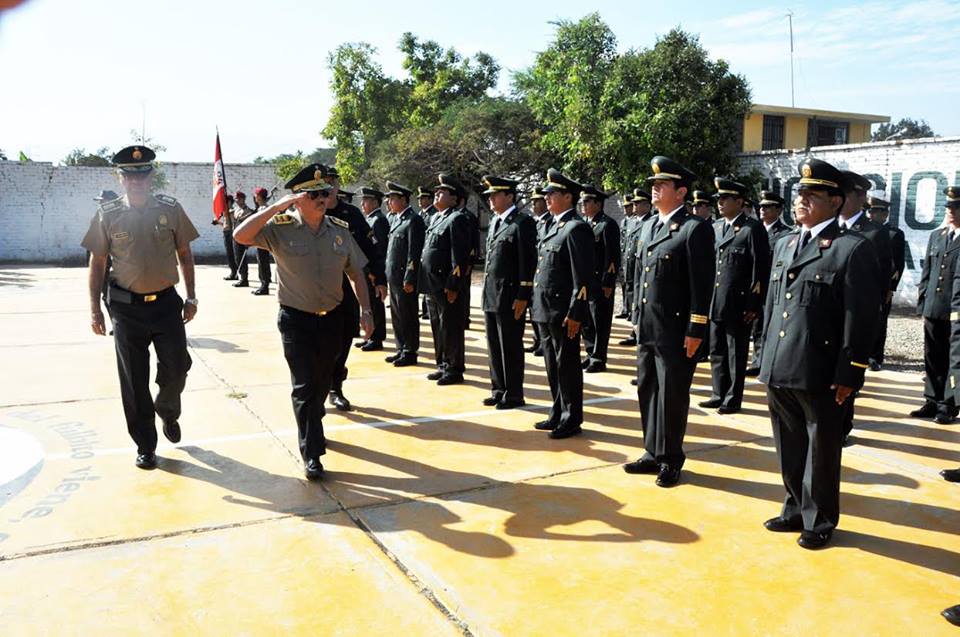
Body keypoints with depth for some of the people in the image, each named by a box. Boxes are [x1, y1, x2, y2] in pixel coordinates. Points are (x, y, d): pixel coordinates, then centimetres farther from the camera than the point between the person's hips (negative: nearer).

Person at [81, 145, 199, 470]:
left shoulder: (171, 209, -1)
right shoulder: (107, 215, -3)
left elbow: (184, 254, 7)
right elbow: (97, 263, 4)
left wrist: (191, 297, 5)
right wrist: (95, 309, 1)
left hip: (166, 302, 1)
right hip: (126, 307, 0)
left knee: (177, 368, 1)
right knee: (134, 381, 5)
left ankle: (167, 411, 36)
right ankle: (145, 446, 20)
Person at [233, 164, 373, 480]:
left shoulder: (340, 229, 0)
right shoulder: (281, 228, -11)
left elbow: (356, 273, 6)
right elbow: (240, 236, -26)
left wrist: (366, 310, -1)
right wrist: (276, 207, -28)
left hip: (333, 318, 4)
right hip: (296, 320, -4)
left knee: (323, 383, 19)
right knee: (305, 386, -3)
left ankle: (311, 427, 45)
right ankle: (311, 454, 7)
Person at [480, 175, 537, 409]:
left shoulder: (523, 223, -11)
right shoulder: (495, 222, 15)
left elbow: (528, 262, -15)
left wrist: (523, 297, -17)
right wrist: (487, 291, 16)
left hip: (509, 297, -8)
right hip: (490, 295, 8)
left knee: (511, 347, 1)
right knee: (494, 346, 14)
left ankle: (514, 395, 13)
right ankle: (498, 390, 26)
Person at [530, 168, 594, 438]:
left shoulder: (576, 228, -13)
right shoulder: (554, 227, 15)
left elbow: (583, 276, -18)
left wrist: (575, 314, -21)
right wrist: (539, 305, 16)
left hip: (563, 312, -9)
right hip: (546, 310, 9)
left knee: (567, 366, 2)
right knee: (552, 365, 16)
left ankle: (571, 420, 13)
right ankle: (558, 414, 28)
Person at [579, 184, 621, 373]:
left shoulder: (608, 224, -9)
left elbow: (613, 257, -13)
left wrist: (607, 283, -16)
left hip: (600, 282, -7)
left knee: (600, 322, 2)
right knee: (586, 321, 12)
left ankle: (599, 359, 11)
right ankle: (591, 354, 25)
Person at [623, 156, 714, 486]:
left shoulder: (695, 228, -10)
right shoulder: (648, 225, 13)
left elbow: (702, 283, -13)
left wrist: (695, 331, -15)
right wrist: (637, 317, 16)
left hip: (676, 330, -7)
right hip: (646, 328, 7)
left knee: (672, 395, 3)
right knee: (647, 391, 14)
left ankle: (670, 459, 18)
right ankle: (653, 453, 28)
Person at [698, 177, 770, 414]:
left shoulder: (753, 228, -9)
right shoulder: (716, 227, 11)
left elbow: (761, 269, -11)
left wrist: (754, 305, -14)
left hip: (739, 305, -6)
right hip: (715, 303, 7)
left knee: (736, 355, 5)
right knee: (717, 352, 14)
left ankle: (733, 399, 16)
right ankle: (719, 394, 26)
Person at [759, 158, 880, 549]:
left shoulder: (854, 248, -8)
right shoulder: (784, 244, 13)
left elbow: (859, 319, -11)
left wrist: (848, 376, -14)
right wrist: (766, 359, 14)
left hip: (819, 374, -6)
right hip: (778, 370, 6)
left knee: (821, 451, 9)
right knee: (789, 449, 18)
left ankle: (820, 521, 26)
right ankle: (796, 509, 36)